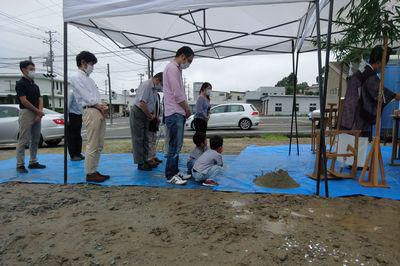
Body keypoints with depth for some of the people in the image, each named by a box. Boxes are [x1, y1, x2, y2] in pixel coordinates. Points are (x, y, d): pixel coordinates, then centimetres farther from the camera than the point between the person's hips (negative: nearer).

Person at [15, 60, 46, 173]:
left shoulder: (35, 85, 16)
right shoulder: (20, 83, -5)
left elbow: (40, 100, 10)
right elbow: (24, 101, -13)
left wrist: (39, 113, -6)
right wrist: (38, 111, -8)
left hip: (37, 115, 7)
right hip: (26, 113, -7)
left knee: (35, 140, 9)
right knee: (23, 140, -6)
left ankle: (33, 162, 17)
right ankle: (20, 165, -1)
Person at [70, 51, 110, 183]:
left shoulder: (89, 79, 25)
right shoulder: (76, 77, 1)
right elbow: (85, 95, -9)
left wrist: (103, 106, 2)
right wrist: (99, 105, -6)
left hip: (99, 111, 9)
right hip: (91, 111, -9)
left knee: (99, 145, 9)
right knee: (92, 145, -9)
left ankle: (94, 171, 16)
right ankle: (90, 173, -2)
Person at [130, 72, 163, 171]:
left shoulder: (154, 88, 8)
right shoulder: (146, 85, -20)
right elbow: (142, 104, -27)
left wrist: (154, 115, 7)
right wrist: (150, 116, -16)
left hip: (146, 115, 9)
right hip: (138, 113, -9)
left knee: (145, 138, 13)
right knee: (138, 139, -3)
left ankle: (145, 160, 22)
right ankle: (140, 163, 1)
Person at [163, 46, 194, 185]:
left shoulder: (177, 69, 20)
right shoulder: (172, 68, -12)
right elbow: (178, 95, -18)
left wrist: (186, 110, 11)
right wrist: (187, 110, -5)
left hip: (179, 113, 10)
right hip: (174, 114, -10)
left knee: (177, 146, 14)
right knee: (174, 146, -5)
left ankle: (175, 171, 23)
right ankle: (170, 176, 3)